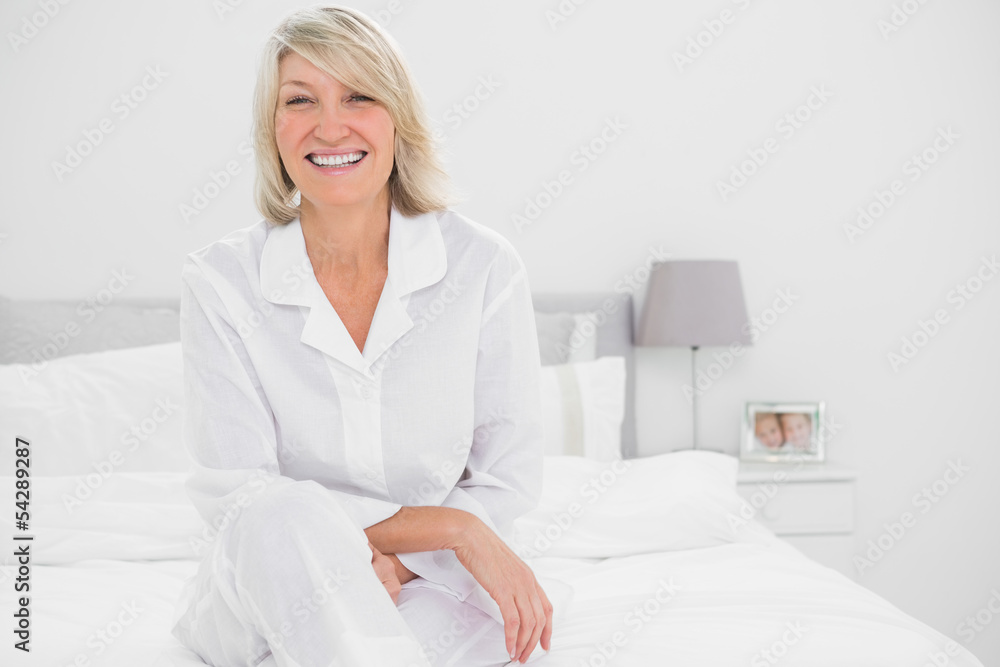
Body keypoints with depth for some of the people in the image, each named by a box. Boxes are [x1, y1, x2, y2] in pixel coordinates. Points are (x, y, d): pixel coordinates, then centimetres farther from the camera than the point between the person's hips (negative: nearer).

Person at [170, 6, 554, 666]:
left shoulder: (484, 266, -4)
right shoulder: (219, 280, -6)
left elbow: (510, 477, -1)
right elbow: (235, 493, -12)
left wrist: (387, 559, -18)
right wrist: (450, 525, -20)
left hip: (430, 584, 1)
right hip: (262, 591, 0)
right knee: (289, 515, -35)